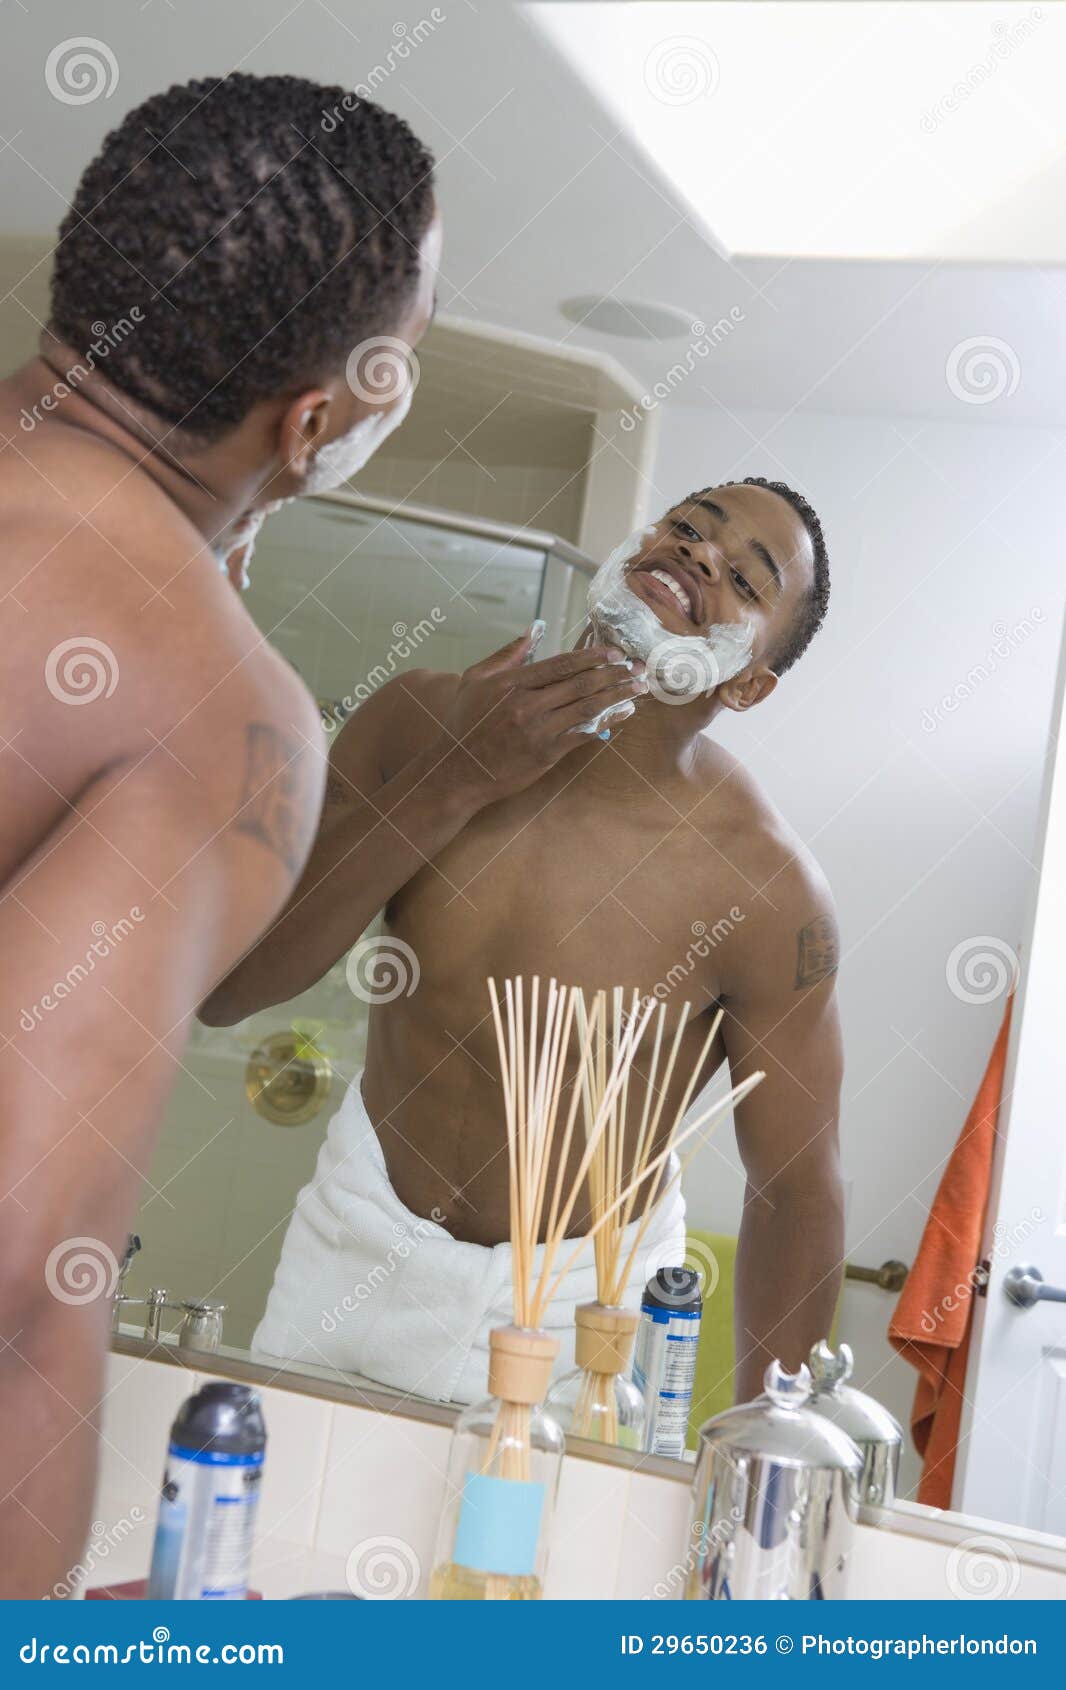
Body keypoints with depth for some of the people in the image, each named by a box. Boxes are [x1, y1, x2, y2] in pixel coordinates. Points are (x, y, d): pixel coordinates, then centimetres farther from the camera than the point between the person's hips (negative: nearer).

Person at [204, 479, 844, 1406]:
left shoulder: (768, 890, -22)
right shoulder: (422, 722, -13)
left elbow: (797, 1189, -11)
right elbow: (221, 989, -16)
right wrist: (452, 786, -24)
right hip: (358, 1242, 3)